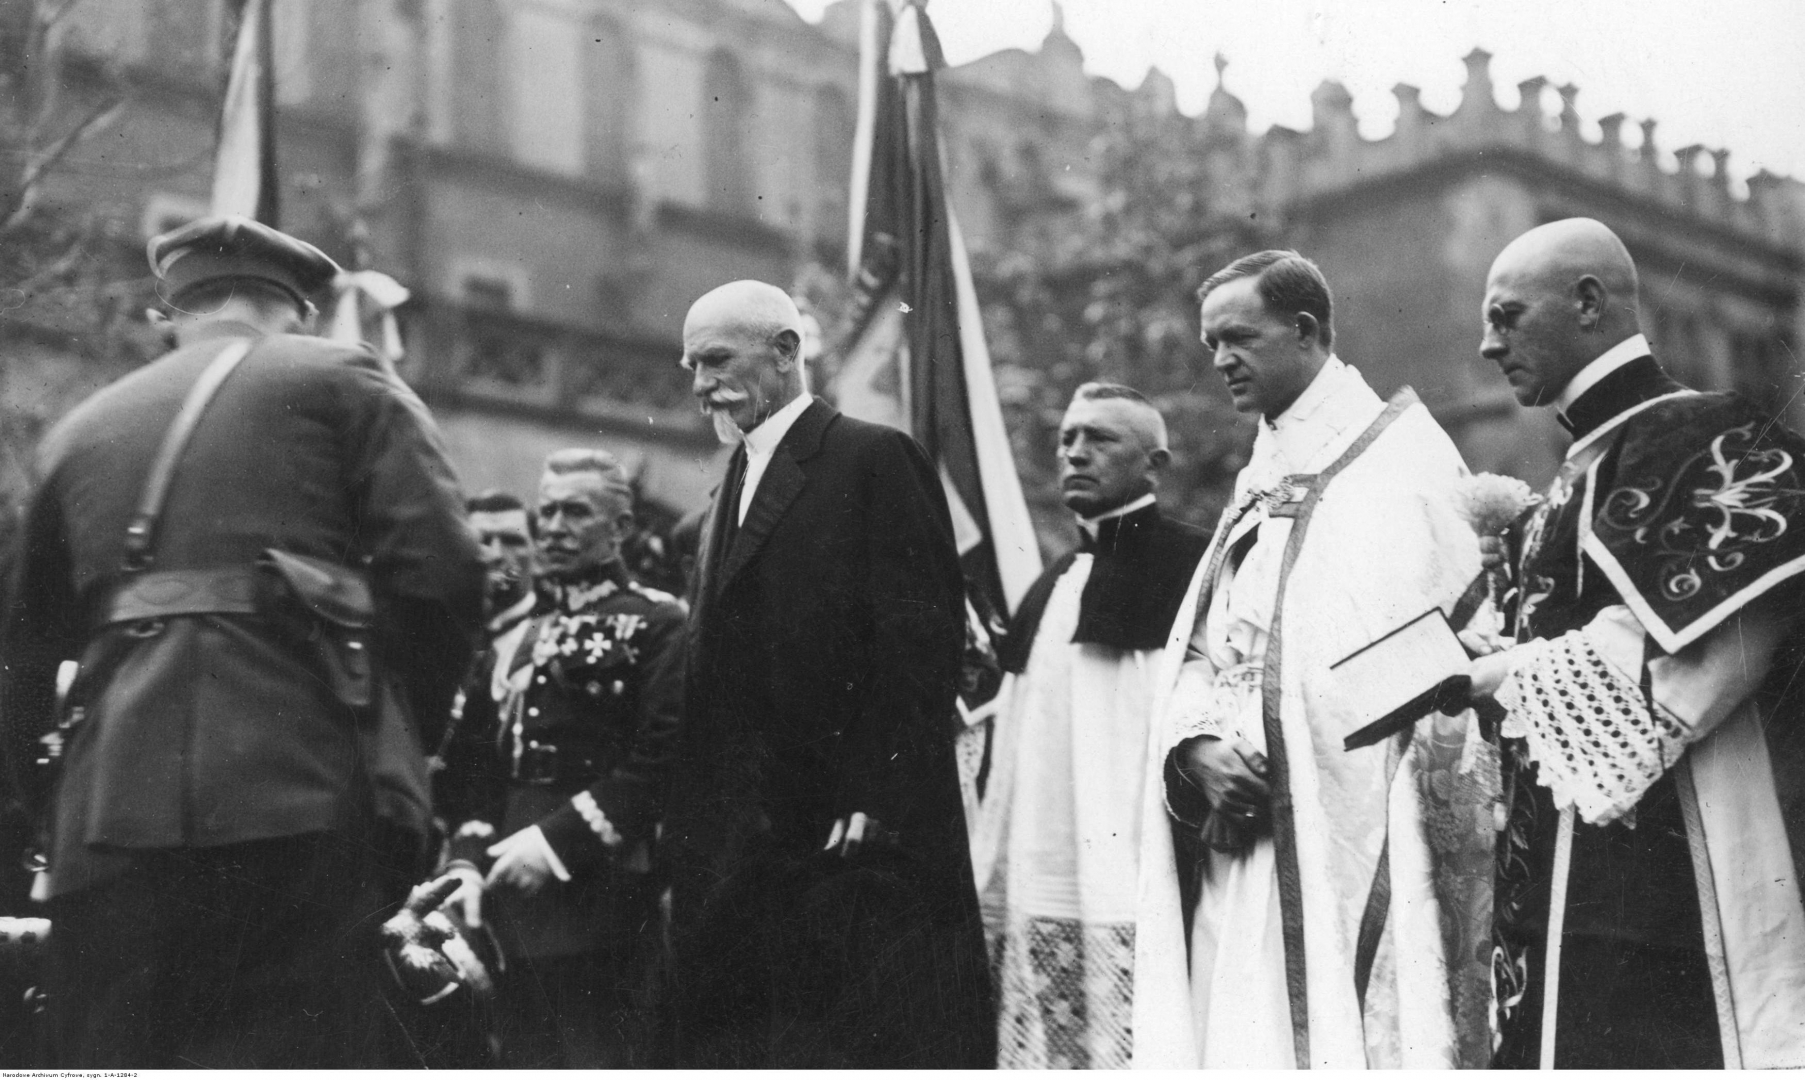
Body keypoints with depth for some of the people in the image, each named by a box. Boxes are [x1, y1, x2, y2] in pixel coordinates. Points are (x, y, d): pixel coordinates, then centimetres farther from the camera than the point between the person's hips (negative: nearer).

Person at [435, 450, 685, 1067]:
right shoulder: (513, 643, 20)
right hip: (511, 893, 6)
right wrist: (468, 861, 0)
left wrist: (556, 842, -15)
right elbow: (477, 766, 16)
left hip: (595, 890, -6)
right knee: (527, 1058, 8)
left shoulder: (655, 622, -1)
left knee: (597, 1056, -7)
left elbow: (661, 759, -11)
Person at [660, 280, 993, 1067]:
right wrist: (689, 834, 10)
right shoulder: (733, 487, 21)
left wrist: (876, 804, -17)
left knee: (881, 1048, -6)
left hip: (856, 840, -7)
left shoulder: (875, 461, -4)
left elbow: (921, 644, -11)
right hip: (748, 851, 8)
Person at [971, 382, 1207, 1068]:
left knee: (1131, 1060, -9)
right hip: (1038, 903, 7)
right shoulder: (1051, 587, 20)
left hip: (1136, 904, -7)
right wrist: (989, 897, 18)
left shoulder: (1189, 568, -2)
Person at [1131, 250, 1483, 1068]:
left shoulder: (1398, 456, -2)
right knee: (1238, 1044, 4)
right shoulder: (1258, 480, 21)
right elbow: (1197, 652, 16)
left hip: (1347, 838, -7)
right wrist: (1197, 746, -5)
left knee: (1330, 1038, -9)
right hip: (1241, 838, 7)